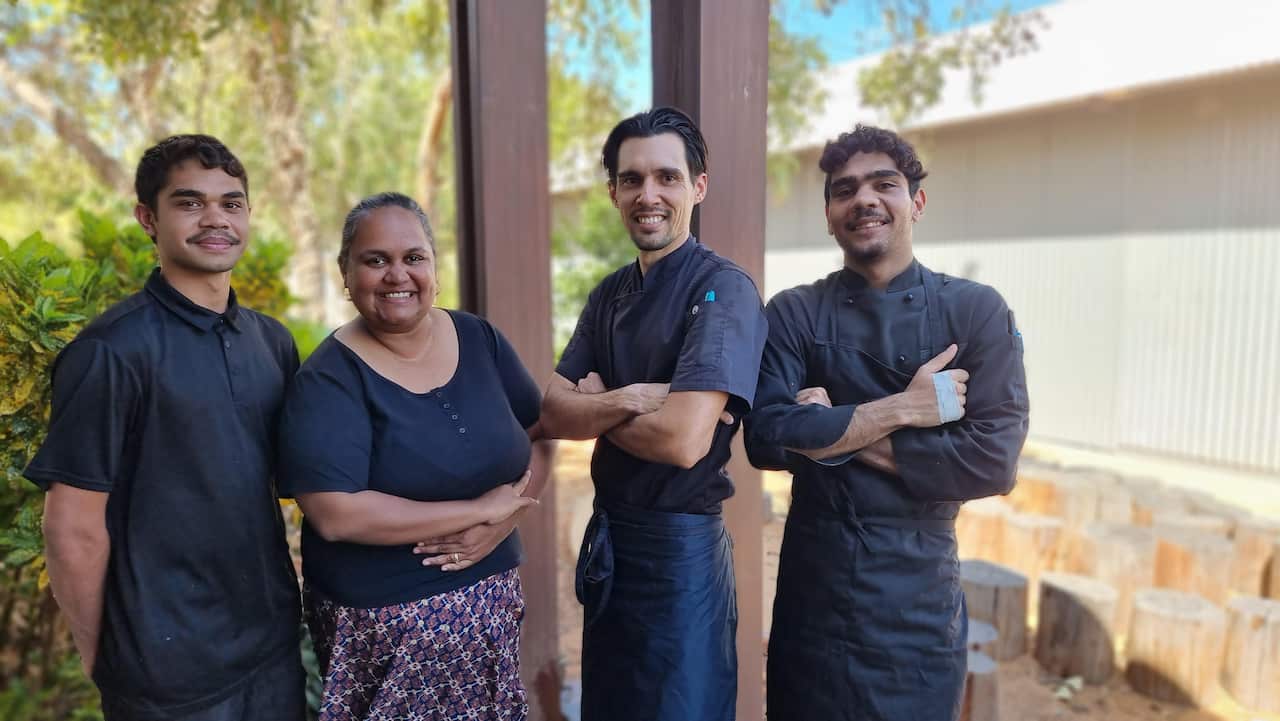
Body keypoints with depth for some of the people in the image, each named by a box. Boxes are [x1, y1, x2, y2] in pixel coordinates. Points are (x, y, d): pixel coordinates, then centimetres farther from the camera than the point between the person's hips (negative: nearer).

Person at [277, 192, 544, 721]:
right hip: (385, 623, -4)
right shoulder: (327, 378, -13)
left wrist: (498, 525, -14)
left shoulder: (480, 339, 0)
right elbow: (336, 515, -22)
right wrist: (482, 509, -19)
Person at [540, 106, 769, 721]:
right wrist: (624, 401, -22)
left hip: (679, 547, -7)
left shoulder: (723, 289, -17)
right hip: (607, 538, 7)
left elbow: (683, 441, -28)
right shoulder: (610, 294, 6)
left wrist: (595, 404, -10)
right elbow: (551, 413, -2)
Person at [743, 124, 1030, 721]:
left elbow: (992, 460, -14)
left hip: (920, 589, 0)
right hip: (812, 585, 1)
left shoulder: (977, 311, -4)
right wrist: (900, 410, -18)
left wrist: (836, 434, -15)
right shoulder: (794, 314, -2)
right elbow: (767, 439, -15)